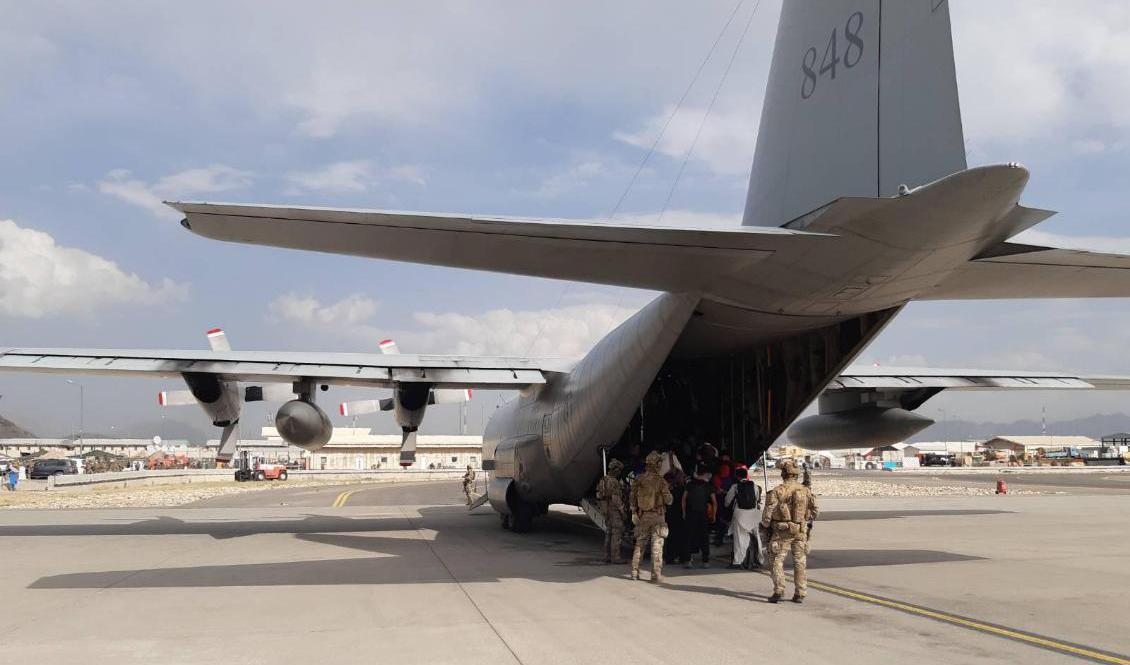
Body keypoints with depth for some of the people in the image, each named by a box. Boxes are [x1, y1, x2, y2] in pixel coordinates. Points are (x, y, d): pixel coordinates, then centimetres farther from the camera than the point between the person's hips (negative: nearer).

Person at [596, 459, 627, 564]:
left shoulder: (604, 480, 12)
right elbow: (616, 498, -20)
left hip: (606, 510, 10)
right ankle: (615, 557, -6)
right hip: (614, 510, -10)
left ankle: (607, 556, 14)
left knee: (609, 533, 12)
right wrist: (622, 511, -14)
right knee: (616, 534, -6)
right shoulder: (613, 481, -18)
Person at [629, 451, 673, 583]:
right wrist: (668, 494, 12)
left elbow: (633, 499, 5)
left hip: (642, 516, 4)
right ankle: (656, 575, -3)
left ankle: (635, 572, 15)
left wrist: (634, 513, 11)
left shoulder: (638, 480, 2)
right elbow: (668, 500, -9)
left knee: (639, 544, 13)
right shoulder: (660, 480, -11)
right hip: (657, 516, -4)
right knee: (657, 546, -1)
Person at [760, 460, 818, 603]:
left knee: (777, 560, 4)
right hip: (801, 531, 3)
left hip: (782, 531, -3)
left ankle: (778, 590, -5)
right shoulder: (806, 491, 1)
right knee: (800, 562, 10)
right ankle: (800, 594, 11)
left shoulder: (777, 491, -11)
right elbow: (814, 511, 11)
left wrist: (765, 526, 7)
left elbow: (768, 512, -10)